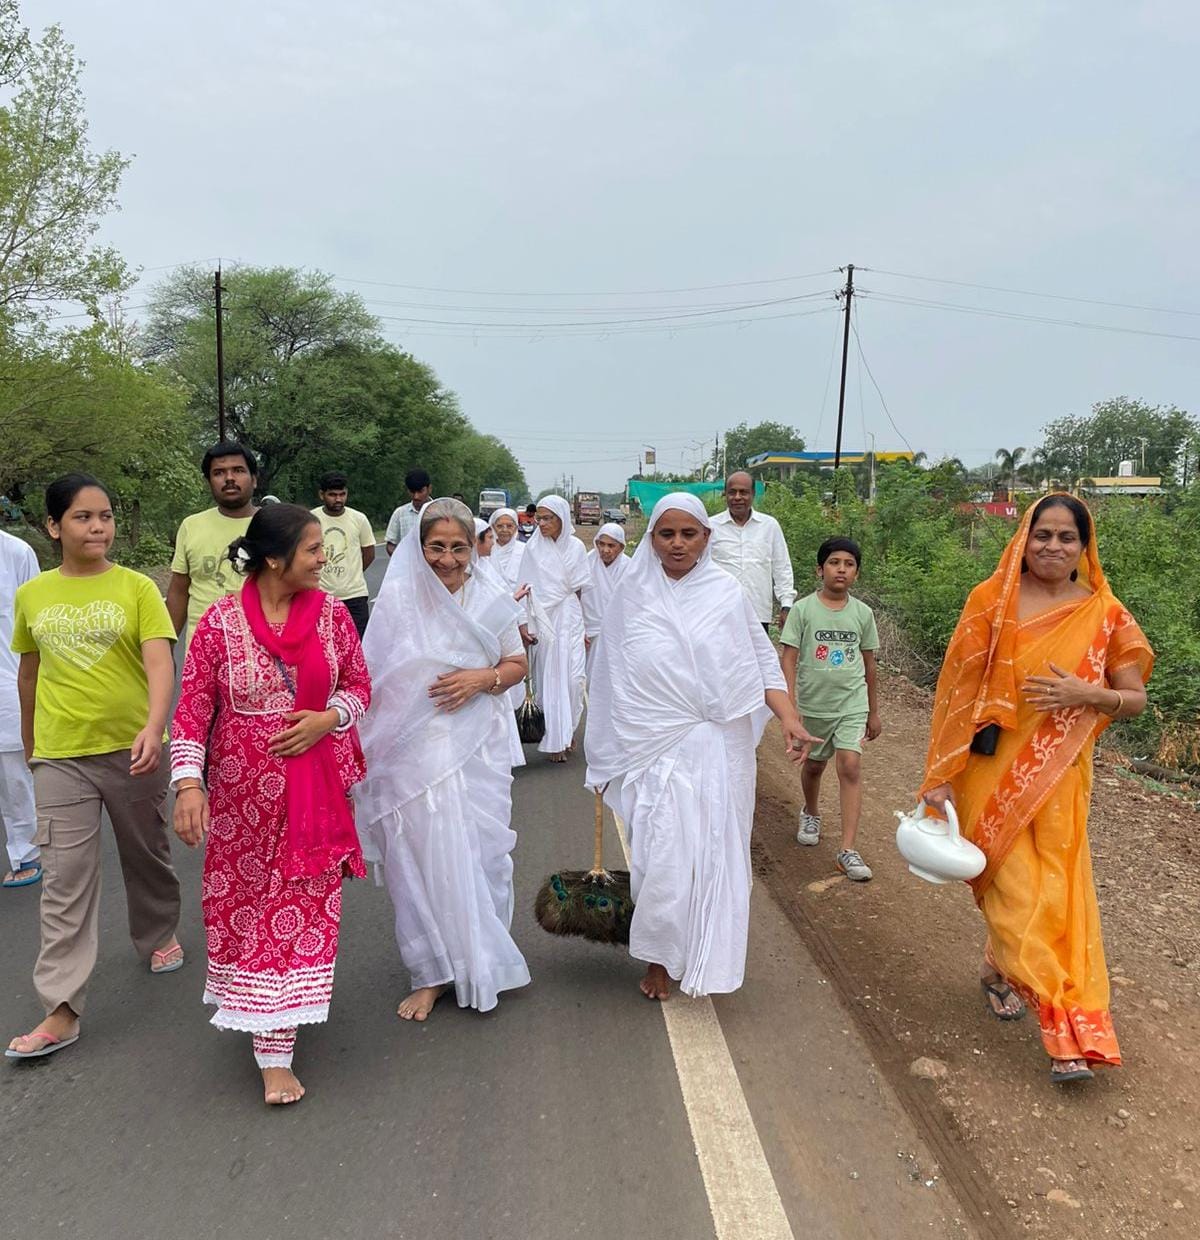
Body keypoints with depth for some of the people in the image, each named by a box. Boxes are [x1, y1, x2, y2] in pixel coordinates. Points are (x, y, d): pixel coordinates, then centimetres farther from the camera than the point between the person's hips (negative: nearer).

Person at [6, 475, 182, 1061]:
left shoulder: (136, 587, -7)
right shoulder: (31, 595, 3)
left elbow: (160, 663, -18)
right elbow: (29, 669, 15)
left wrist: (153, 728, -34)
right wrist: (29, 739, 23)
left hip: (132, 748, -1)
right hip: (61, 755, 2)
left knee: (147, 854, 16)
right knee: (64, 879, 1)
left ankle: (158, 935, 42)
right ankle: (61, 1009, 7)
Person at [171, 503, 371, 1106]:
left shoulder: (330, 611, -3)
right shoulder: (221, 621, -10)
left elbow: (359, 684, 6)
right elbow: (191, 709, -8)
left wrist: (328, 719, -13)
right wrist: (189, 783, -17)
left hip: (315, 784, 2)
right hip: (244, 787, -2)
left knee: (303, 904, 7)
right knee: (244, 900, 9)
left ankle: (275, 1051, 23)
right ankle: (264, 1020, 31)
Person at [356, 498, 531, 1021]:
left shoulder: (491, 598, 1)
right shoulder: (396, 597, -3)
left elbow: (517, 664, 10)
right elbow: (369, 676, 2)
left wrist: (483, 678, -11)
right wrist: (361, 750, 1)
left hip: (478, 748, 1)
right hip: (413, 748, -1)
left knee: (481, 853, 8)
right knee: (423, 856, 4)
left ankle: (481, 963, 31)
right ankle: (432, 973, 22)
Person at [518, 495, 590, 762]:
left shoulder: (576, 547, 2)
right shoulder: (533, 547, -1)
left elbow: (580, 588, 9)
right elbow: (526, 589, -1)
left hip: (570, 619, 1)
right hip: (542, 621, -1)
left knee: (574, 677, -3)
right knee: (550, 679, 1)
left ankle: (567, 729, 20)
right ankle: (556, 740, 9)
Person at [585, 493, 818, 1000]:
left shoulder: (726, 593, 1)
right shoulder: (632, 596, 1)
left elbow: (763, 664, 3)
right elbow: (611, 682, 6)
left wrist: (789, 717, -13)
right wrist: (606, 757, 9)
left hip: (720, 749, 1)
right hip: (657, 749, -1)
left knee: (715, 854, 7)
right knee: (663, 856, -2)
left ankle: (706, 960, 27)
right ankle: (658, 957, 20)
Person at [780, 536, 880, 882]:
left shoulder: (862, 613, 0)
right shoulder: (803, 610, -8)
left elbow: (868, 664, 9)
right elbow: (789, 659, -9)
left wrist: (873, 712, 13)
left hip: (852, 702, 0)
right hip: (814, 704, 0)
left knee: (850, 767, -12)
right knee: (813, 764, 18)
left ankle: (848, 849, -10)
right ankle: (811, 814, 48)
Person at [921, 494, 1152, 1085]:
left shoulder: (1103, 613, 1)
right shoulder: (992, 600, -4)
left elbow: (1136, 697, 6)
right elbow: (958, 689, -2)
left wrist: (1086, 693, -16)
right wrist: (943, 776, -3)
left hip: (1059, 776, 2)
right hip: (992, 770, -1)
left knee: (1056, 894, 4)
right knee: (1014, 892, 2)